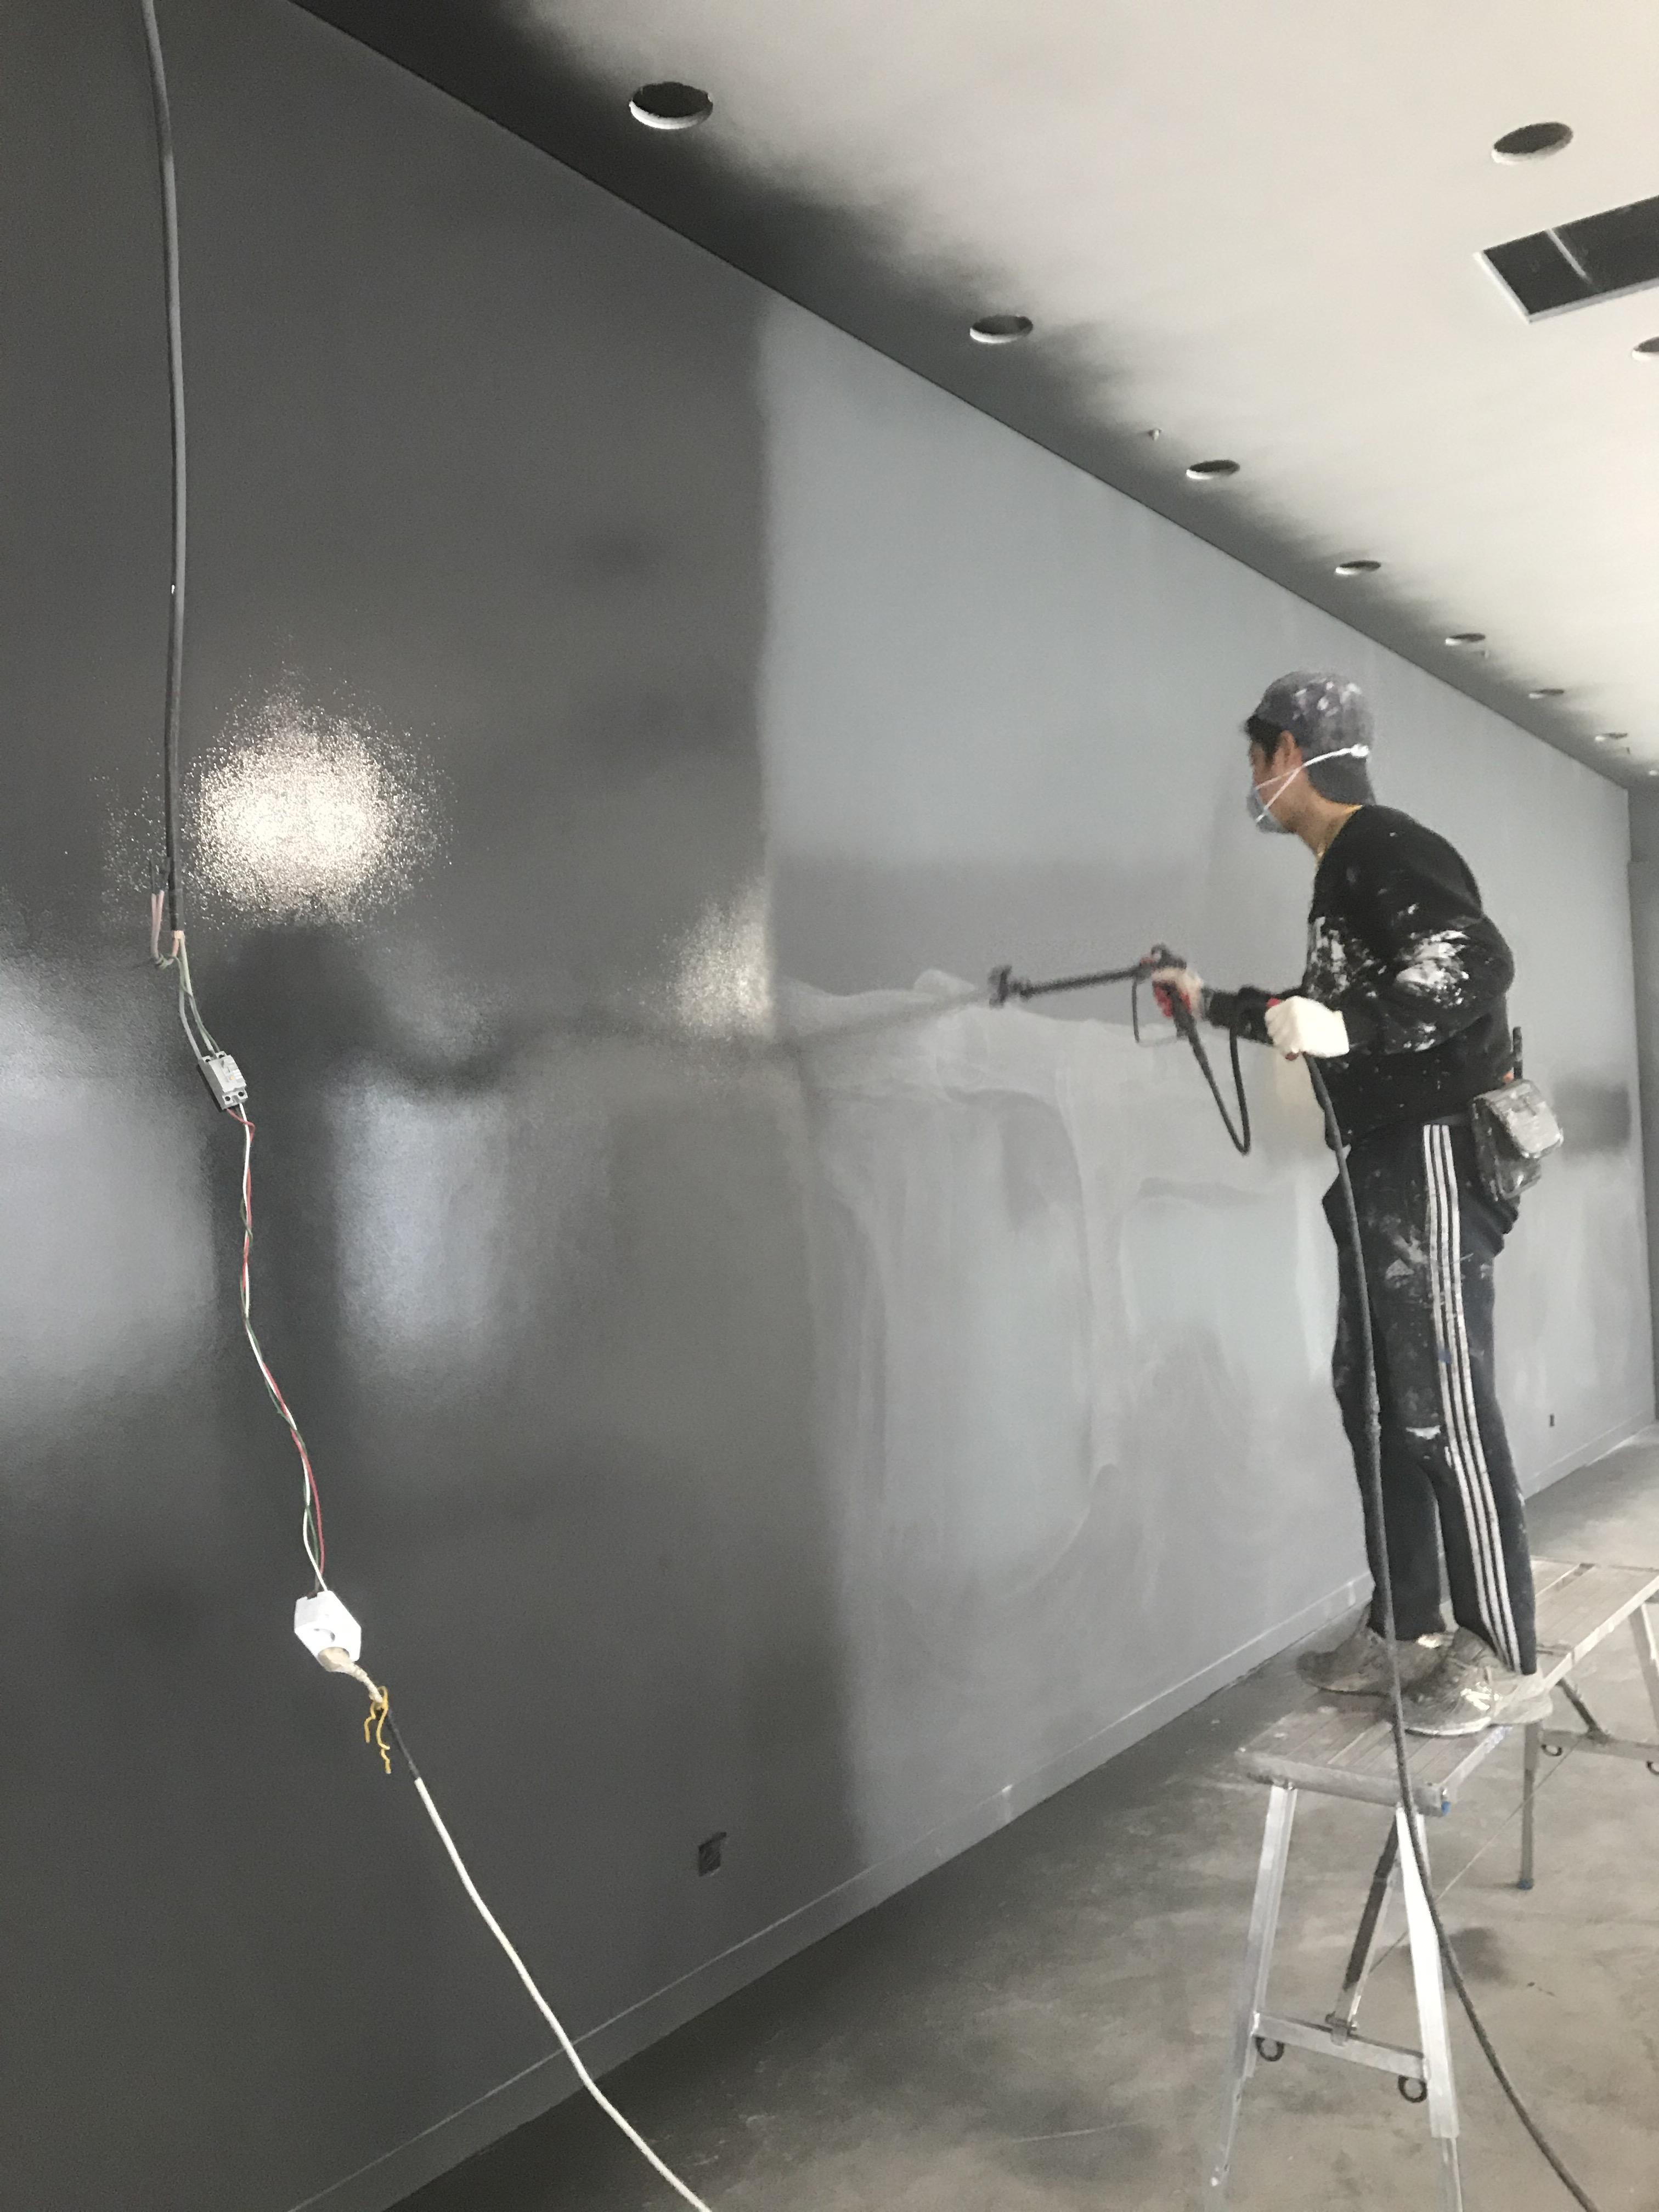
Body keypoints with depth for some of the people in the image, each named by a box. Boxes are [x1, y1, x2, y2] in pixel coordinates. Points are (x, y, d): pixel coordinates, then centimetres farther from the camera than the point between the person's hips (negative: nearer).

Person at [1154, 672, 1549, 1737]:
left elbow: (1482, 962, -26)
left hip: (1435, 1160, -10)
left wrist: (1347, 1027, -31)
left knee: (1442, 1407, -7)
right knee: (1375, 1397, 12)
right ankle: (1406, 1632, 21)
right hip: (1385, 1167, 10)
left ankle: (1504, 1660, 3)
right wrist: (1215, 1002, 36)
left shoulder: (1387, 849, -11)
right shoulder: (1344, 869, 19)